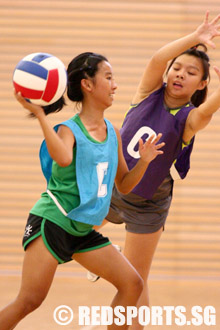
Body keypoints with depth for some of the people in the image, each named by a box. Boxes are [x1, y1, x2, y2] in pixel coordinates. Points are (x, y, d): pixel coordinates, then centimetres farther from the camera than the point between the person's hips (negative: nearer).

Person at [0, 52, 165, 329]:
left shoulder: (113, 132, 10)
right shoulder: (69, 130, -12)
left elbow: (123, 185, 18)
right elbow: (64, 159, -37)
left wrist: (144, 161, 0)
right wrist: (40, 115, -37)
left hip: (83, 230, 8)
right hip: (52, 222, -8)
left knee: (132, 284, 5)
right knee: (30, 301, -15)